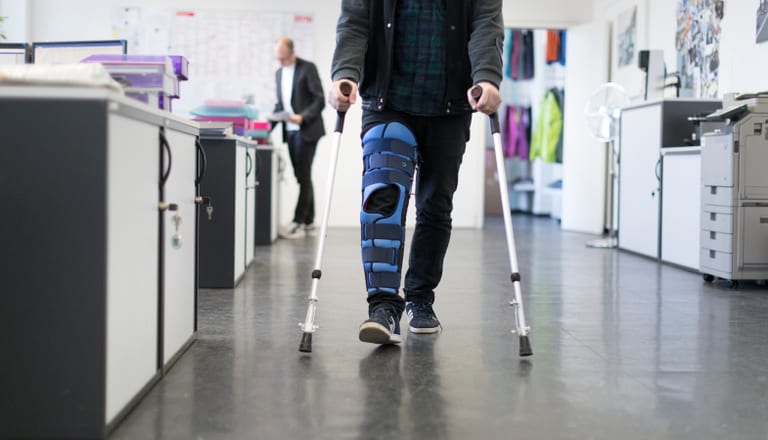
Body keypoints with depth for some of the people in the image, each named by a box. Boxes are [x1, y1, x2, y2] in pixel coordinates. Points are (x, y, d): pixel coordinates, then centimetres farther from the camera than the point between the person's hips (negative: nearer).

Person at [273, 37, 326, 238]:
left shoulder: (307, 68, -5)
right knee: (303, 177, 8)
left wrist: (302, 117, -22)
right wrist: (270, 124, 6)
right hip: (290, 131, 7)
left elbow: (320, 100, -10)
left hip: (306, 130, -7)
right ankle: (308, 222, 12)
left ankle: (299, 222, -8)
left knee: (303, 176, -9)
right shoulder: (279, 73, 16)